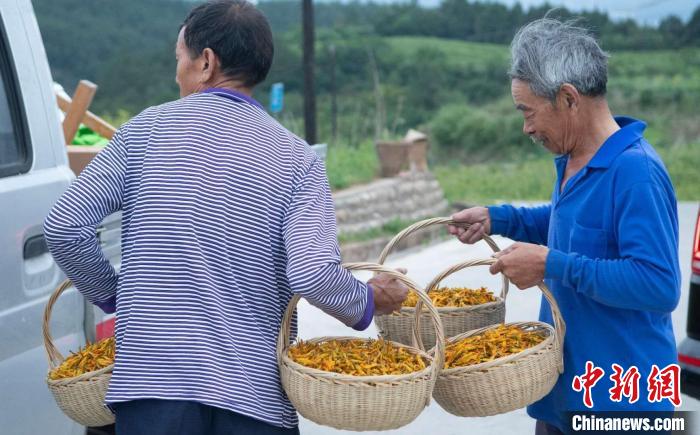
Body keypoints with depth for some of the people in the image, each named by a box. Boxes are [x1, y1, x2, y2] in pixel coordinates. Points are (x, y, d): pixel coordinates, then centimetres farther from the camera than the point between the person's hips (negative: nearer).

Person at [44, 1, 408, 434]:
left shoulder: (147, 130, 2)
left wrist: (111, 294, 15)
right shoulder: (296, 157, 0)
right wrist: (368, 302, 5)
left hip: (153, 380, 0)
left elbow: (64, 226, -1)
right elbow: (312, 273, -15)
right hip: (256, 396, 1)